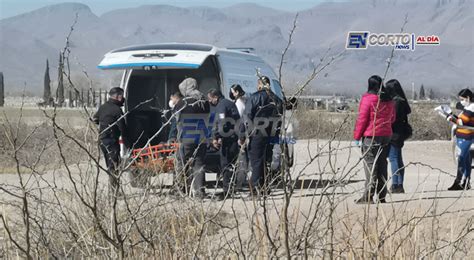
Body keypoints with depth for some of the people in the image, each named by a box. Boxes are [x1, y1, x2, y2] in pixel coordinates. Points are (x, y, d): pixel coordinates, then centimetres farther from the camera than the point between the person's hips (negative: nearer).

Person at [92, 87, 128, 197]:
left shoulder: (103, 107, 10)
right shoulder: (117, 110, -14)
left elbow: (95, 119, 24)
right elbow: (122, 128, -14)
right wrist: (127, 143, -8)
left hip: (102, 139, 8)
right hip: (112, 140, -8)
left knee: (109, 165, 16)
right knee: (114, 165, -6)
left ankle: (111, 190, 20)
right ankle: (114, 191, -9)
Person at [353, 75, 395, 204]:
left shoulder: (368, 98, -11)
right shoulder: (389, 100, 10)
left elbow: (362, 119, -12)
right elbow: (392, 119, 19)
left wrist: (357, 136, -6)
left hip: (370, 136, -6)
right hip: (386, 135, 6)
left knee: (370, 164, -6)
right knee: (382, 164, 12)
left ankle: (369, 195, -11)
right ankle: (382, 195, 14)